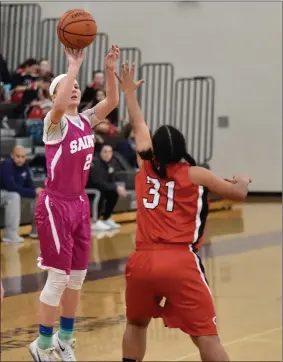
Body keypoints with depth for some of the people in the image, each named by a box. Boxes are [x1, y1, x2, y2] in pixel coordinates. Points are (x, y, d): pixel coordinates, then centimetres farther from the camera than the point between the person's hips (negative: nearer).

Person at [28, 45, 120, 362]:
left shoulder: (85, 120, 8)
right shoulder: (55, 122, -12)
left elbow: (112, 102, -2)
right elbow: (59, 107, -35)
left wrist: (110, 70, -15)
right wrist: (73, 67, -34)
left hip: (79, 203, 7)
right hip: (55, 205, -7)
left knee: (77, 276, 12)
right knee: (59, 277, -5)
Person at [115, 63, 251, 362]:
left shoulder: (145, 168, 15)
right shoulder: (196, 175, 7)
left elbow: (138, 127, 32)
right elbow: (238, 194, 17)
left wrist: (129, 91, 46)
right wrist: (242, 181, 40)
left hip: (142, 261, 3)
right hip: (180, 262, -3)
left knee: (136, 324, 27)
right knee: (206, 337, -6)